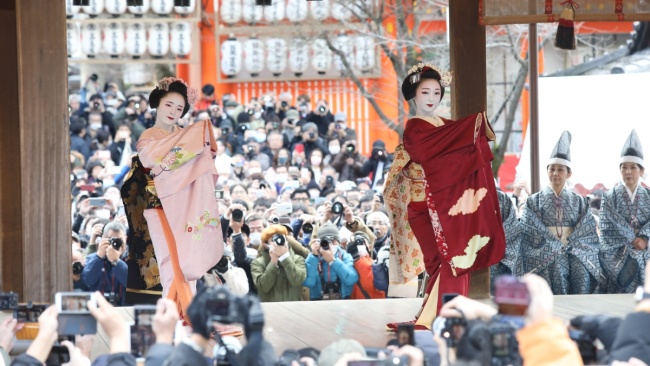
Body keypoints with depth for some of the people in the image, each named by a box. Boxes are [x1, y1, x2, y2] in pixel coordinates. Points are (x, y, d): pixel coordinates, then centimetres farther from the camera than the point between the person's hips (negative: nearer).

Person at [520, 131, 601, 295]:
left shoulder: (579, 202, 16)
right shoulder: (534, 201, 12)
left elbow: (588, 232, 7)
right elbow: (530, 231, 1)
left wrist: (568, 245, -9)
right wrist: (556, 246, -9)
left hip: (576, 249, 2)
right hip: (545, 251, -2)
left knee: (582, 272, -26)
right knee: (557, 270, -30)